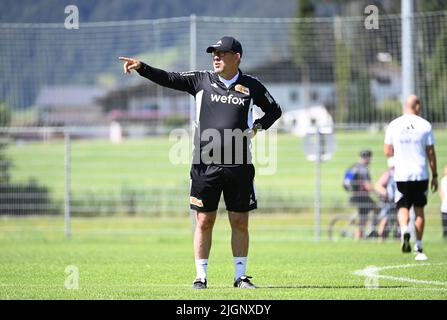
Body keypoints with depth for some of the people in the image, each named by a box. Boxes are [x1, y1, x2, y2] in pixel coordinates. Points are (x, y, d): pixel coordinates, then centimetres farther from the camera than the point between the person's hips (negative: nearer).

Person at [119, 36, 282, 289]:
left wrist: (258, 127, 2)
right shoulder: (201, 80, 5)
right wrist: (141, 67, -14)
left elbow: (274, 110, 19)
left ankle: (241, 276, 13)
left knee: (240, 222, 4)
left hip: (239, 167, 0)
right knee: (204, 221, 1)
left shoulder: (252, 86, 5)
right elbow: (168, 79, -1)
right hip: (205, 166, 0)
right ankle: (201, 276, 9)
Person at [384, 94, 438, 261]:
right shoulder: (425, 125, -2)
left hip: (401, 174, 0)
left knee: (403, 207, 8)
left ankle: (404, 229, -23)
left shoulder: (393, 125, 1)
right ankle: (418, 247, 9)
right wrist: (435, 175, 7)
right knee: (419, 209, 9)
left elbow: (387, 151, 5)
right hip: (421, 174, 0)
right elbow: (431, 153, -1)